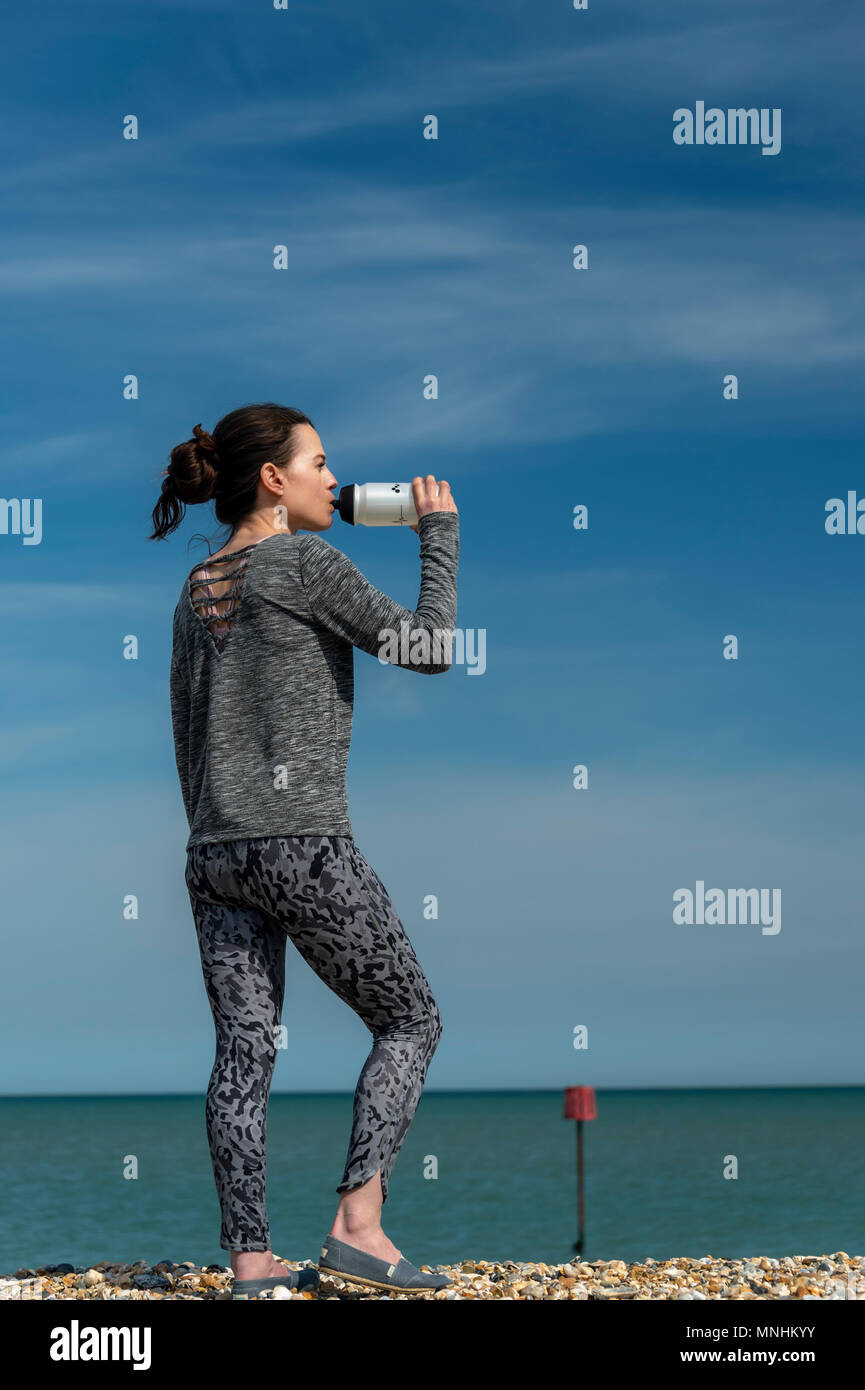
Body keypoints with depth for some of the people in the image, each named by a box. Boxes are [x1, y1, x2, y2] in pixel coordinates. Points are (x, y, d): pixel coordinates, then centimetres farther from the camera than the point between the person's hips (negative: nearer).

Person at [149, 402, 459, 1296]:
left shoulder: (198, 588, 15)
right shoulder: (304, 562, -7)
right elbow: (428, 649, -7)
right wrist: (439, 534, 4)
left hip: (215, 847, 7)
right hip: (303, 842, -7)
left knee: (244, 1047, 5)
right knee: (410, 1020, 6)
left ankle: (249, 1260, 3)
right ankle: (358, 1224, -4)